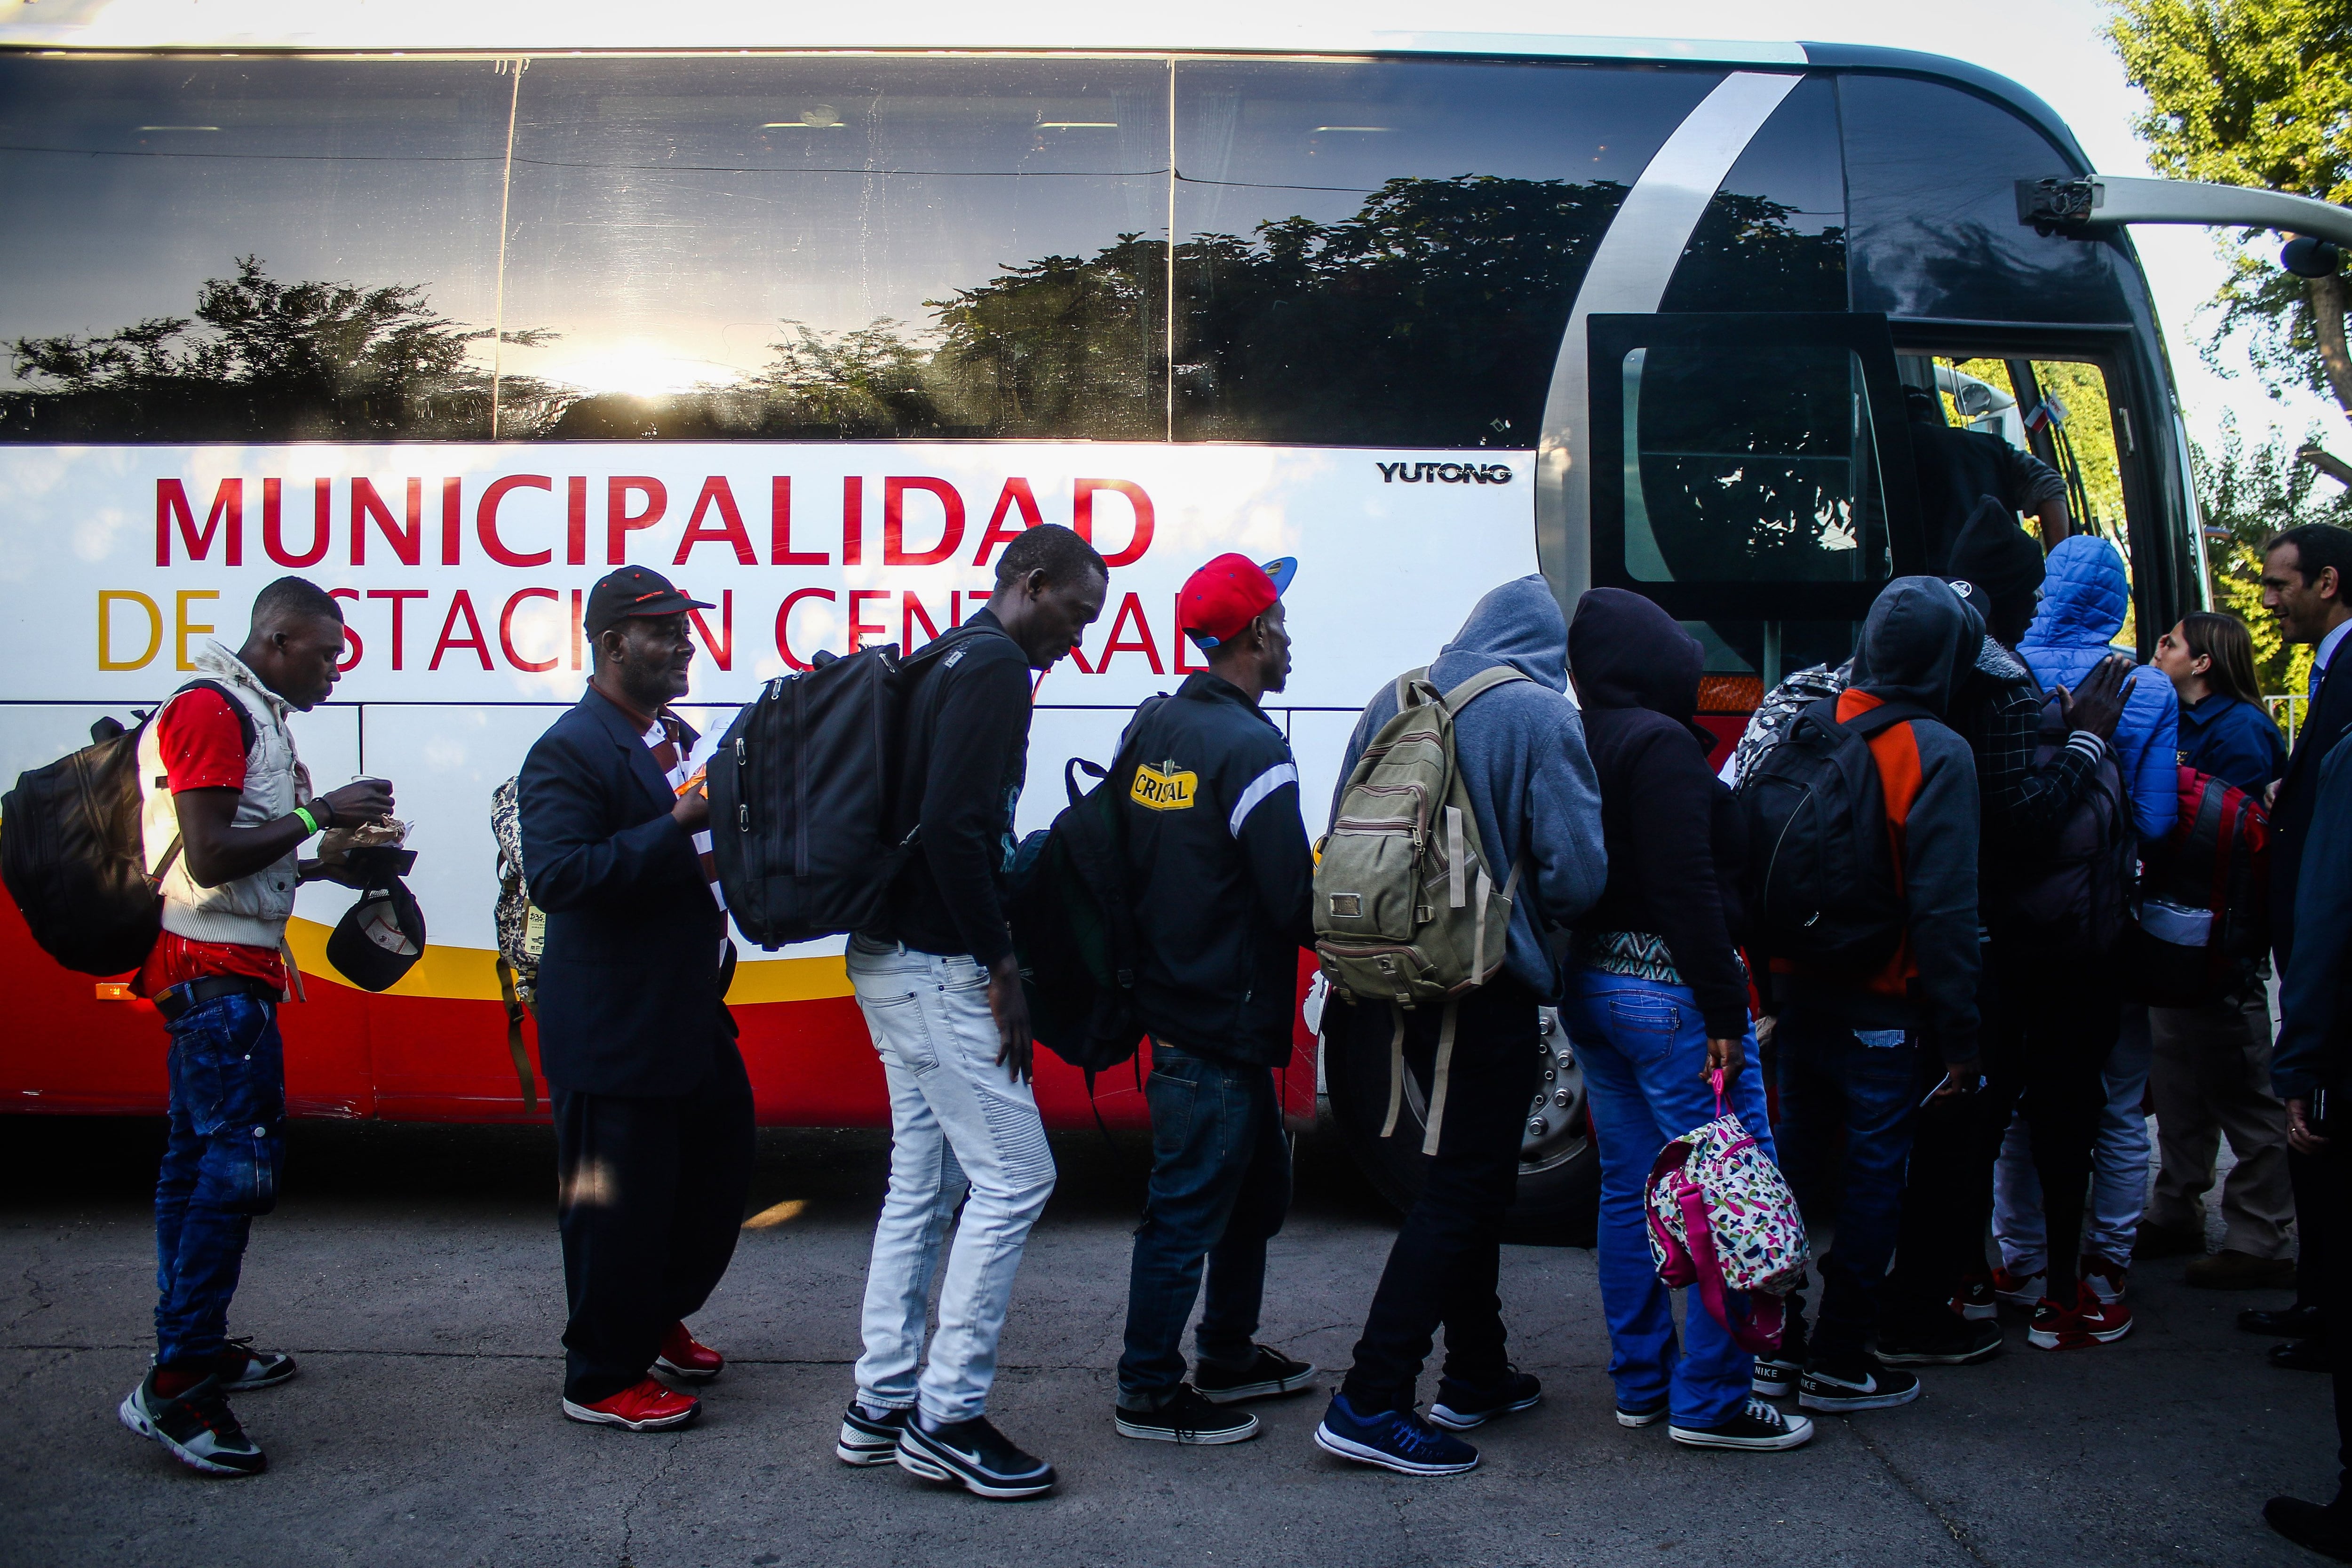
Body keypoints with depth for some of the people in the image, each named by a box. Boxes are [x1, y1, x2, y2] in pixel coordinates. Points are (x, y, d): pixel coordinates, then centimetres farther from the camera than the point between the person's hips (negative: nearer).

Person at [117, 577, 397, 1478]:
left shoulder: (254, 715, 18)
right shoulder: (211, 710, -13)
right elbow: (208, 856, -21)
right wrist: (318, 814, -15)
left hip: (227, 972, 11)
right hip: (217, 971, -11)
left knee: (197, 1159, 15)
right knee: (239, 1162, -14)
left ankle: (195, 1347, 24)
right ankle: (176, 1386, -13)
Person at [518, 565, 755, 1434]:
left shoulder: (678, 738, 14)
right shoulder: (569, 752, -16)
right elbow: (557, 875, -28)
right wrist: (680, 827, -31)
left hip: (693, 1013, 10)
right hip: (615, 1029, -9)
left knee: (718, 1174, 19)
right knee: (620, 1204, 2)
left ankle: (658, 1321, 40)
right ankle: (604, 1379, 18)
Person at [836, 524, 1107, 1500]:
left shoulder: (948, 662, 17)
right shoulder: (995, 669, -14)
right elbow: (955, 826, -24)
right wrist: (1001, 961, -18)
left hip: (895, 960, 10)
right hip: (939, 970, -10)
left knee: (922, 1183, 14)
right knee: (1013, 1175, -5)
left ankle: (882, 1406, 21)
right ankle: (947, 1419, 1)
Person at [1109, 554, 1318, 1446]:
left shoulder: (1152, 727, 8)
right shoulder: (1249, 748, -19)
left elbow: (1126, 861, 15)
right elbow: (1295, 904, -20)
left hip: (1170, 998, 9)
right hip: (1222, 1027, -9)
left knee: (1256, 1182, 22)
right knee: (1187, 1209, 1)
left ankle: (1229, 1356, 34)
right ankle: (1149, 1392, 12)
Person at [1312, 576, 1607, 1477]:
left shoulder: (1392, 704, 7)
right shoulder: (1540, 716, -11)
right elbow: (1578, 872, -15)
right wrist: (1528, 917, 6)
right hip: (1491, 989, -7)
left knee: (1471, 1178, 20)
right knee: (1461, 1193, -1)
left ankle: (1476, 1377, 30)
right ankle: (1369, 1403, -5)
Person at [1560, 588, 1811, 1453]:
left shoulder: (1576, 744, 12)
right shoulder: (1658, 745, -15)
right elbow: (1688, 888, -20)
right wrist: (1723, 1012, -19)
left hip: (1590, 985, 10)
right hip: (1667, 991, -9)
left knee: (1630, 1186, 14)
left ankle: (1641, 1382, 21)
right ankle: (1709, 1400, -3)